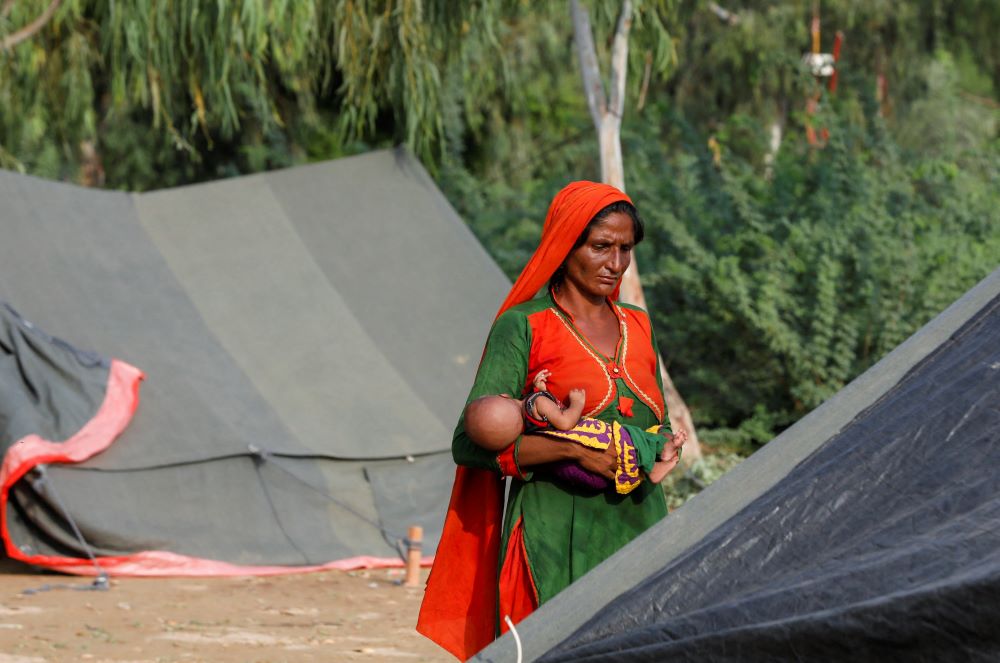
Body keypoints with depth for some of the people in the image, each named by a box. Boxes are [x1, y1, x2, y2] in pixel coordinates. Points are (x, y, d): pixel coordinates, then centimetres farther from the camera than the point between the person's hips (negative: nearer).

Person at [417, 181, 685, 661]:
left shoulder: (637, 326, 15)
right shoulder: (522, 327, -2)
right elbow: (471, 443, -8)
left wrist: (665, 450, 2)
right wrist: (574, 449, -17)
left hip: (638, 529, 5)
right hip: (556, 535, -5)